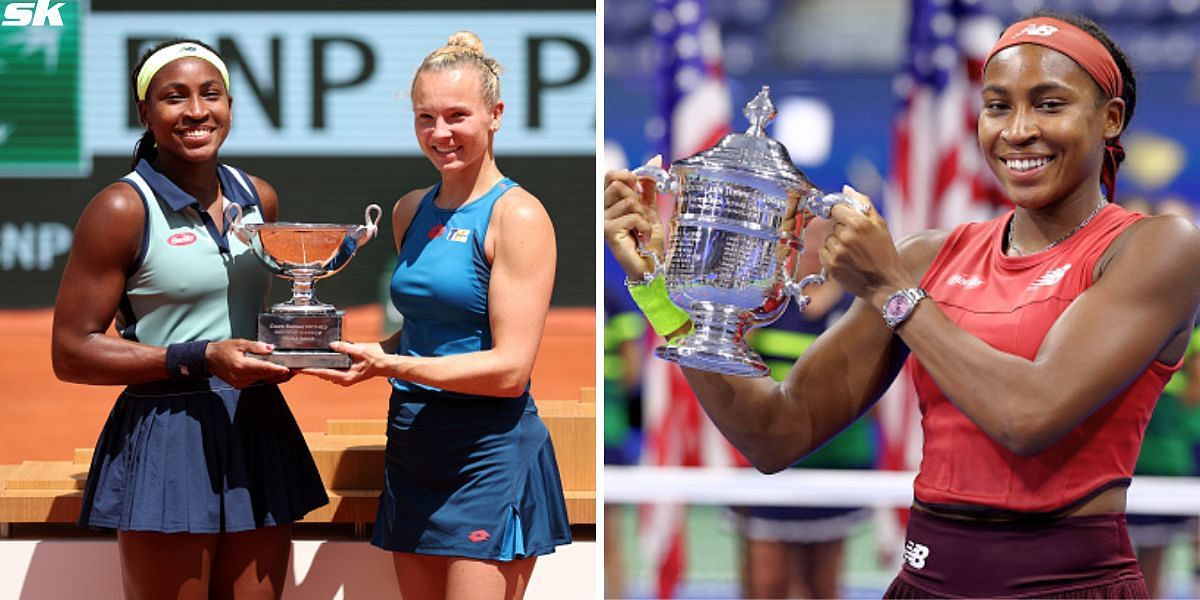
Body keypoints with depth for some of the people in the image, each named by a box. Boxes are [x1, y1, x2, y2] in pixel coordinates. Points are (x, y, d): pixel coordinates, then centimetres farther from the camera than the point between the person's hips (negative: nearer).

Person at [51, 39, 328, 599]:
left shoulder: (258, 199, 10)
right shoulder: (122, 210, -8)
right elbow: (71, 353, -11)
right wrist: (201, 360, -18)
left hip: (258, 430, 6)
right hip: (167, 442, -6)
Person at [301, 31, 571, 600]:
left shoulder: (517, 216, -9)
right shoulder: (410, 212, 13)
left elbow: (510, 369, -15)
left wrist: (391, 365, -23)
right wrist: (360, 351, 2)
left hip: (490, 452, -7)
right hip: (413, 445, 7)